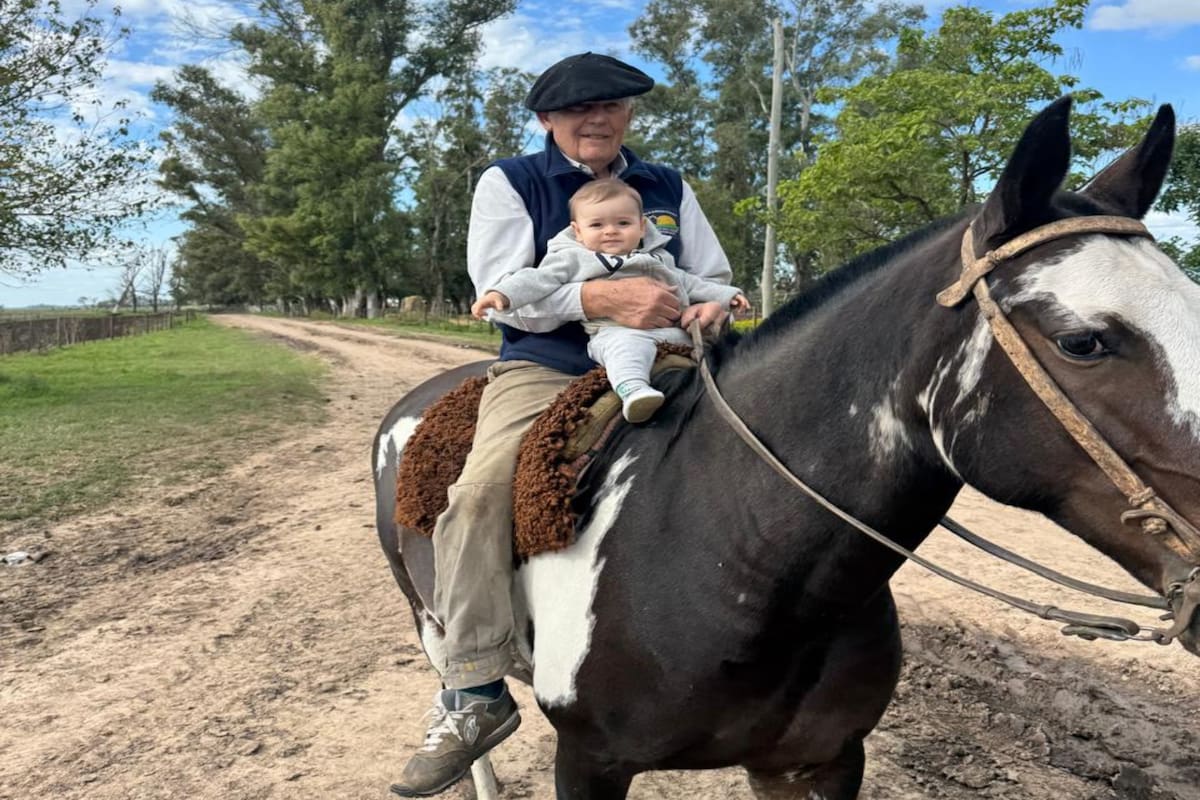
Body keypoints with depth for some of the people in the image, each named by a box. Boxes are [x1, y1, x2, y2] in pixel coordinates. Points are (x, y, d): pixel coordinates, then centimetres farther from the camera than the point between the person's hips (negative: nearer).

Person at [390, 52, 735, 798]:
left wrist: (712, 307, -12)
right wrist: (602, 297, -24)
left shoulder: (669, 188, 16)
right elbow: (502, 289, -8)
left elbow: (715, 275, 16)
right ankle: (474, 694, -21)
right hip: (543, 369, -3)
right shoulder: (510, 182, 5)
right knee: (479, 491, -29)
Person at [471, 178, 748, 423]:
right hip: (615, 329, -6)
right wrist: (503, 293, -15)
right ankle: (632, 389, -56)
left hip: (674, 329, 7)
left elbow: (689, 283, 37)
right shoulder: (574, 259, 12)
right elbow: (539, 278, 0)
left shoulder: (658, 259, 28)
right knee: (629, 343, -39)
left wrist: (725, 295, 30)